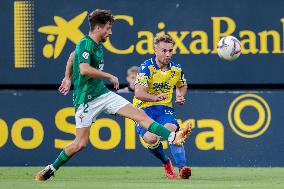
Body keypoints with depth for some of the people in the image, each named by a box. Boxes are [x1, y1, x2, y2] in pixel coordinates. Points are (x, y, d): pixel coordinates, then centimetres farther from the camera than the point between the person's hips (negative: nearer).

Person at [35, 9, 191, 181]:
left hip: (103, 93, 8)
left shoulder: (97, 45, 12)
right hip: (86, 99, -8)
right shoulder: (85, 44, -16)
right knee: (80, 143, -7)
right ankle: (51, 169, 11)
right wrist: (110, 77, -22)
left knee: (139, 114, -5)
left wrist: (68, 78, 35)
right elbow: (84, 69, -32)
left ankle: (173, 137, -13)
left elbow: (72, 56, 29)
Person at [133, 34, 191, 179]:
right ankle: (166, 163, 4)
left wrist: (180, 96, 5)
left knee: (171, 130, -30)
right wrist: (156, 97, -42)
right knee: (151, 138, -27)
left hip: (165, 108, 3)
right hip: (144, 108, -3)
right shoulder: (147, 67, -13)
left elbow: (182, 86, 28)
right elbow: (139, 93, -24)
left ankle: (182, 167, -37)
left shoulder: (176, 69, 4)